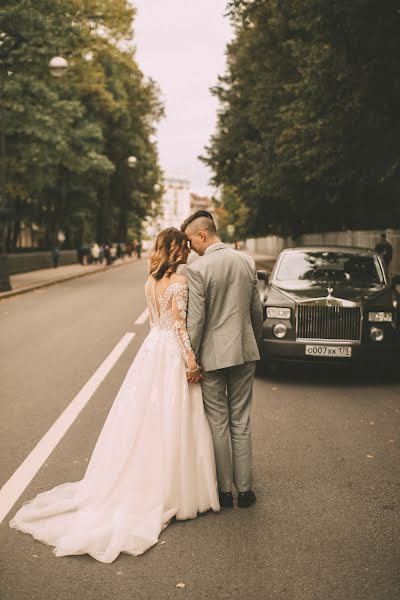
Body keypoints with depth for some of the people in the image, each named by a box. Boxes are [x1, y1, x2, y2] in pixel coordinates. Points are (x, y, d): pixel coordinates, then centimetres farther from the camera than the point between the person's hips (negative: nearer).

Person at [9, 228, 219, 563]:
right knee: (171, 425, 1)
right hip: (172, 355, -7)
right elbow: (179, 325, -18)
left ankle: (136, 486, 24)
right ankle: (170, 493, 11)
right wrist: (191, 361, -16)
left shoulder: (151, 281, 8)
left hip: (152, 348, 7)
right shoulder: (179, 281, -15)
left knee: (143, 421, 14)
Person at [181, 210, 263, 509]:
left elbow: (195, 320, -16)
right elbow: (257, 310, 9)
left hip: (212, 355, -5)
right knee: (241, 423, 12)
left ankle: (224, 490, 17)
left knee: (218, 424, 7)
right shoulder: (247, 262, 3)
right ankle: (245, 489, 19)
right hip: (245, 352, 5)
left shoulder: (197, 269, -15)